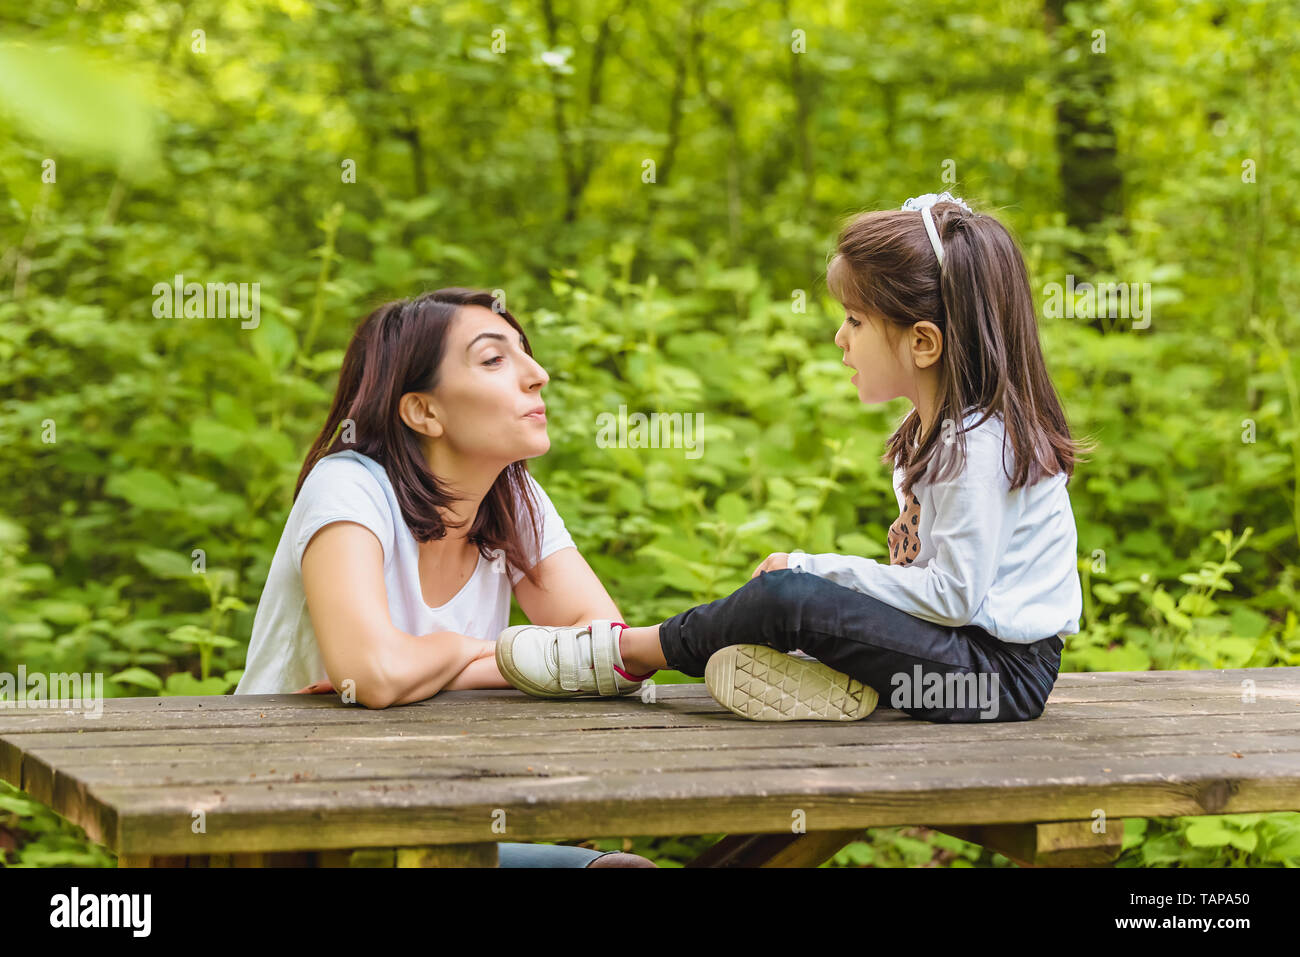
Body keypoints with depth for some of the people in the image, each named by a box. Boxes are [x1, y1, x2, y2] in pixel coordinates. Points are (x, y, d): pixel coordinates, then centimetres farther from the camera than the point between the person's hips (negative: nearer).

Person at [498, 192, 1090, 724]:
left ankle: (631, 651, -4)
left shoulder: (976, 446, -18)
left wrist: (822, 572, -15)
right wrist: (821, 573, 3)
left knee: (787, 597, -22)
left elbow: (955, 594, -22)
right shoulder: (940, 429, 14)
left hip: (1005, 672, -11)